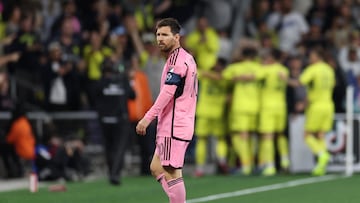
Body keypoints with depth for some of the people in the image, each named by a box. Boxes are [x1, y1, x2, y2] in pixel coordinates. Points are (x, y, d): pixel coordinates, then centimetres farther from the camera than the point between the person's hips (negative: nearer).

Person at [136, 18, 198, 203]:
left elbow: (166, 93, -22)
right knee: (156, 167, 12)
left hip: (174, 126, -10)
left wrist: (147, 119, -24)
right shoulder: (187, 58, 17)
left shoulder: (178, 60, -14)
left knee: (171, 172, -9)